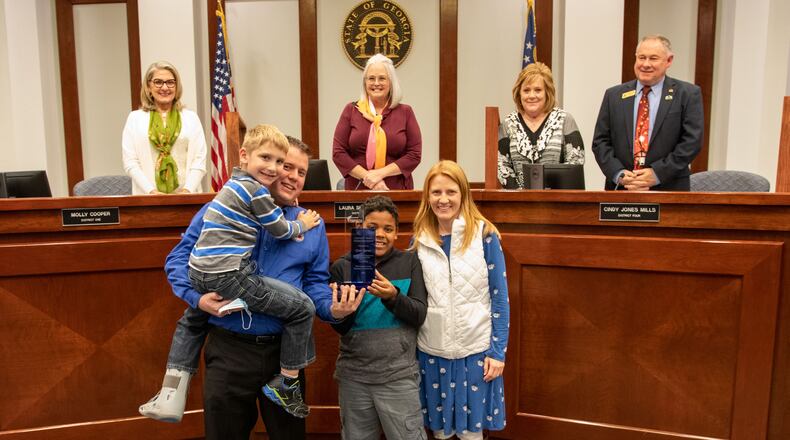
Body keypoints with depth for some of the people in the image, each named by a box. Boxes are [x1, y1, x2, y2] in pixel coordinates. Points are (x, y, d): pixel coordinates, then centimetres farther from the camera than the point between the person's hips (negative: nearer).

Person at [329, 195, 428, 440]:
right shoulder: (342, 266, 0)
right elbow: (340, 328, -1)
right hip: (352, 375, 2)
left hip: (398, 375, -1)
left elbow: (419, 316, -7)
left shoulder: (410, 262, 0)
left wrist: (393, 297, -25)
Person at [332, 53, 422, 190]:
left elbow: (415, 154, -1)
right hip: (358, 190, 0)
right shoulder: (351, 110, 6)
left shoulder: (405, 112, 5)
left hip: (397, 191, 0)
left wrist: (381, 173, -12)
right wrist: (367, 177, -12)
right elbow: (338, 153, 0)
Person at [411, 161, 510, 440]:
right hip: (432, 351, 3)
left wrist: (498, 351, -6)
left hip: (475, 350, -2)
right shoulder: (420, 240, 1)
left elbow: (500, 297, -5)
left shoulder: (485, 235, -7)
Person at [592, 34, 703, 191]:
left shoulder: (687, 94, 2)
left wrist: (657, 174, -14)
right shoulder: (614, 95, 7)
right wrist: (619, 174, -10)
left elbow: (691, 141, -5)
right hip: (620, 189, 2)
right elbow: (600, 141, 3)